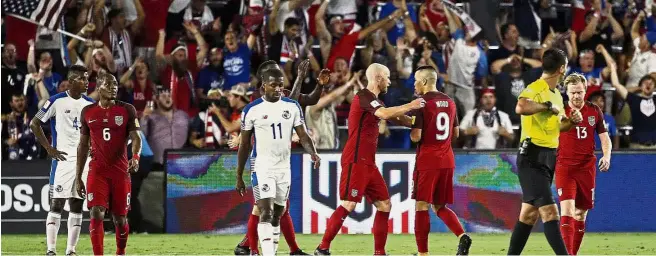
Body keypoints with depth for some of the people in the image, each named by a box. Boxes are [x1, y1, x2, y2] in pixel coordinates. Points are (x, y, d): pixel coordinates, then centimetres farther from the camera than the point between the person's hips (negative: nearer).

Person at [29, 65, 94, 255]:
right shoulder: (57, 101, -6)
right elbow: (34, 124, -2)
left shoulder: (90, 104, 9)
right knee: (57, 204, -5)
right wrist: (49, 148, -7)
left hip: (84, 160, 5)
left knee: (77, 206, 5)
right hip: (63, 159, -5)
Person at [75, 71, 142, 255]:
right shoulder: (88, 112, 5)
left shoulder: (127, 110, 0)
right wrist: (78, 176, 11)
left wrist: (135, 157, -30)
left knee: (120, 218, 6)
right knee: (97, 214, -14)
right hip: (97, 171, 0)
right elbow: (83, 145, 12)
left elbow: (135, 137, -7)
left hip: (120, 171, 0)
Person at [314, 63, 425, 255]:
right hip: (355, 161, -10)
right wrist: (410, 106, -18)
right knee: (349, 205, -13)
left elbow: (394, 117, 26)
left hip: (368, 163, 10)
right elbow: (385, 114, -27)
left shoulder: (373, 101, 18)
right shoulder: (363, 97, -12)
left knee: (384, 205, 6)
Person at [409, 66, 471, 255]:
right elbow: (456, 133, 18)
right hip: (447, 161, 6)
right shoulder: (449, 102, 11)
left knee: (421, 206, 0)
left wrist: (411, 131, 6)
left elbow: (416, 137, -14)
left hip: (427, 161, -6)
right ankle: (462, 236, -8)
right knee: (440, 206, 14)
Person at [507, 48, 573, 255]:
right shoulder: (535, 89, -15)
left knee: (530, 214, 12)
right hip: (532, 158, -10)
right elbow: (521, 107, -37)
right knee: (550, 211, -15)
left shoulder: (556, 94, 15)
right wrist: (548, 106, -24)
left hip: (548, 157, 10)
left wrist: (571, 120, 11)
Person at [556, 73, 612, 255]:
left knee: (581, 213, 7)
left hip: (587, 168, 3)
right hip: (564, 167, -3)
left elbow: (604, 137, 9)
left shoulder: (595, 111, 4)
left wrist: (606, 156, -7)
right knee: (567, 209, -18)